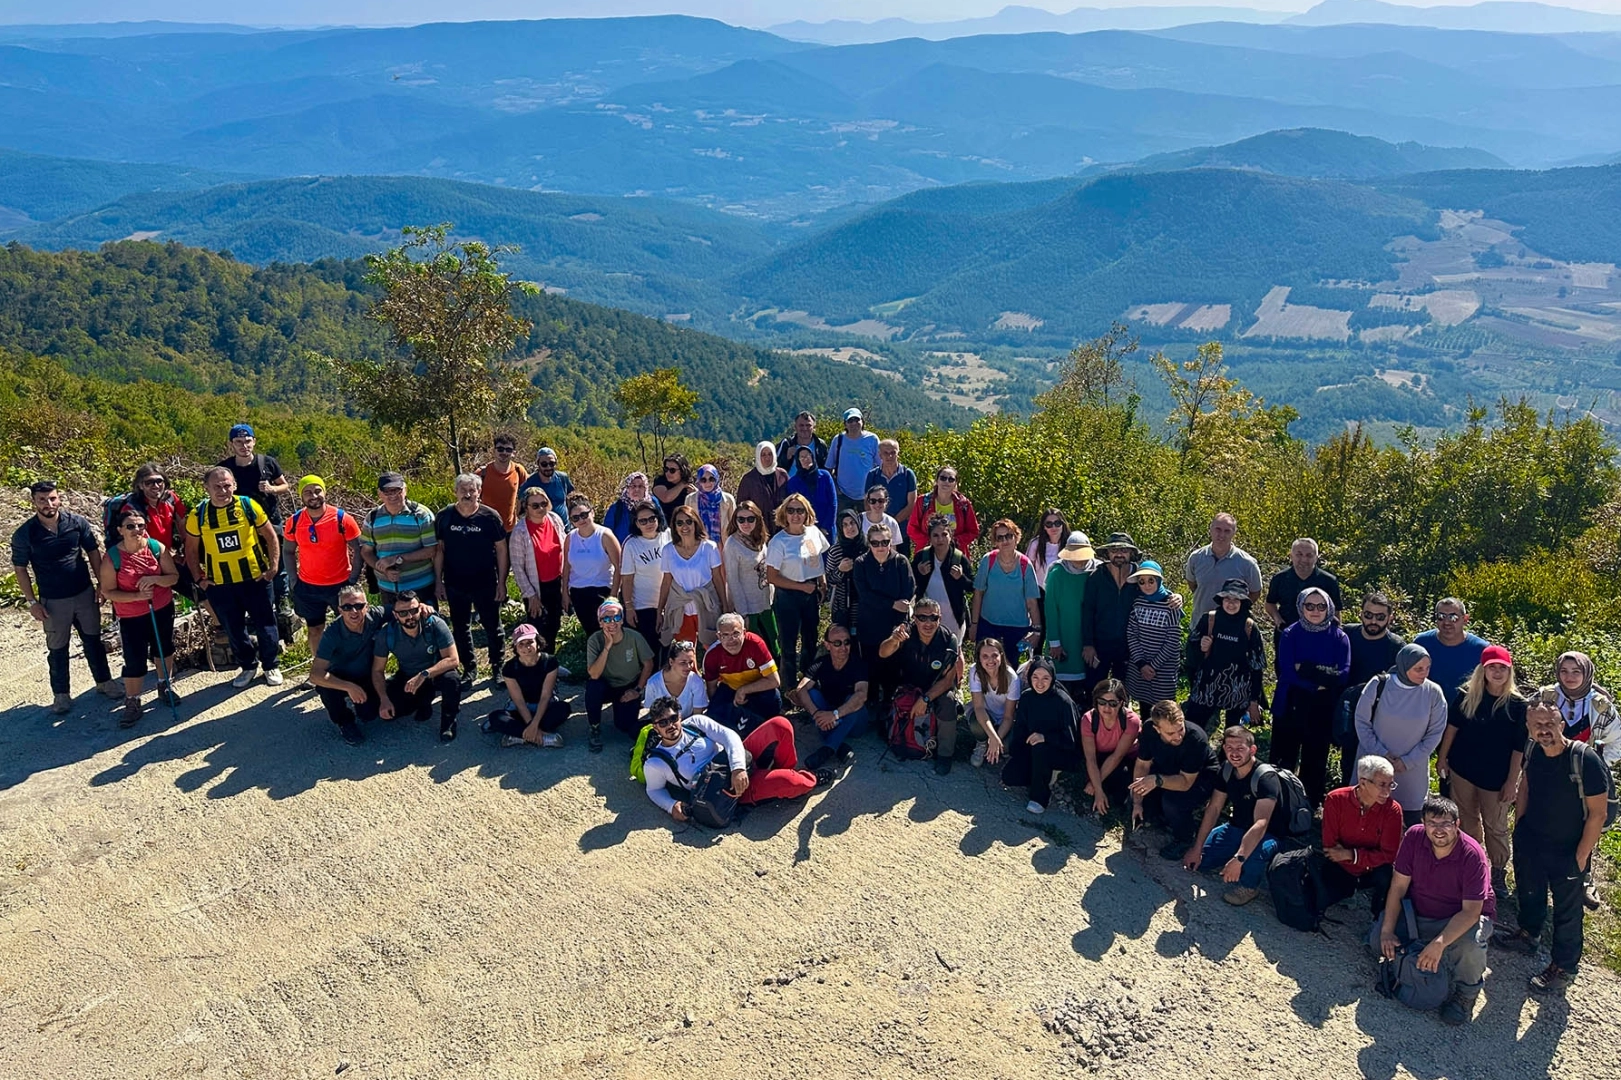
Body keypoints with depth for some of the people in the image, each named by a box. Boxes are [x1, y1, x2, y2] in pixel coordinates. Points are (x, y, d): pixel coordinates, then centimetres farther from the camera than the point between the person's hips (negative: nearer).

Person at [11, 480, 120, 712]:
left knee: (93, 640, 16)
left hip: (85, 594, 2)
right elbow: (20, 569, -3)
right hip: (53, 601, -2)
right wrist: (32, 601, -6)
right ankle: (61, 694, 25)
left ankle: (104, 680, 33)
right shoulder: (24, 534, -11)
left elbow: (93, 552, 3)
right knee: (57, 649, 11)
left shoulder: (77, 523, -7)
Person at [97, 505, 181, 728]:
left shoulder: (157, 548, -11)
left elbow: (174, 576, -5)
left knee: (165, 648, 21)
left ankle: (165, 686, 43)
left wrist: (155, 579, -26)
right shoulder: (112, 557, -17)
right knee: (134, 661, -1)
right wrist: (136, 596, -26)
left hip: (162, 610, 3)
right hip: (131, 617, -3)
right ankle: (132, 703, 14)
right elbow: (107, 591, -13)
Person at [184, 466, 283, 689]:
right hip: (219, 584, 1)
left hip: (255, 578, -1)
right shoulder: (198, 514, -5)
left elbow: (271, 536, 0)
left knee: (265, 624, 9)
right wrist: (199, 579, 2)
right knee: (234, 629, 13)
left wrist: (273, 567, -5)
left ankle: (271, 666, 28)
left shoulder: (248, 505, -8)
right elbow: (191, 550, 7)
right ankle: (248, 666, 33)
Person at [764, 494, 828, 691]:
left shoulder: (813, 532, -3)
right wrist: (802, 586, -16)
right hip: (787, 596, -5)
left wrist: (822, 583, 2)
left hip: (811, 593, 5)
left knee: (810, 640, 20)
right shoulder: (778, 542, -18)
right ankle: (791, 686, 21)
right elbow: (772, 577, -17)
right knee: (789, 645, 5)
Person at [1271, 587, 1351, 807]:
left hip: (1323, 710, 1)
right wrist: (1322, 680, -17)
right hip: (1290, 706, -1)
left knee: (1316, 760, 11)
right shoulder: (1289, 635, -3)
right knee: (1283, 759, 4)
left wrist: (1306, 669, -18)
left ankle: (1311, 806, 24)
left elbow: (1342, 674, -11)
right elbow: (1287, 672, -13)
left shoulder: (1339, 638, 0)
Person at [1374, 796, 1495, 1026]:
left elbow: (1471, 911, -29)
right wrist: (1387, 931, -19)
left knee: (1469, 944, -36)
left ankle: (1467, 991, -5)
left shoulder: (1472, 855, -26)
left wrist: (1440, 943, -42)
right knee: (1378, 939, -14)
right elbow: (1398, 887, -11)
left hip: (1464, 917, -4)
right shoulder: (1414, 837, -16)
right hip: (1419, 913, 4)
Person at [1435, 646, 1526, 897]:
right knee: (1467, 821, 17)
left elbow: (1519, 748, -9)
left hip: (1495, 778, -3)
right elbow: (1452, 726, 4)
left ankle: (1499, 872, 23)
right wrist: (1442, 758, 5)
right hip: (1463, 771, 3)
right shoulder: (1468, 695, -7)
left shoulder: (1517, 704, -12)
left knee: (1496, 827, 8)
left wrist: (1512, 781, -8)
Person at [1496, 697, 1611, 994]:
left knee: (1567, 910, 11)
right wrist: (1518, 827, 10)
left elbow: (1597, 813, -20)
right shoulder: (1533, 753, -10)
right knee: (1529, 892, 26)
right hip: (1530, 840, 5)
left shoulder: (1585, 759, -27)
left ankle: (1564, 967, 30)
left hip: (1566, 850, -5)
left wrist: (1582, 855, -17)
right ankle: (1528, 934, 52)